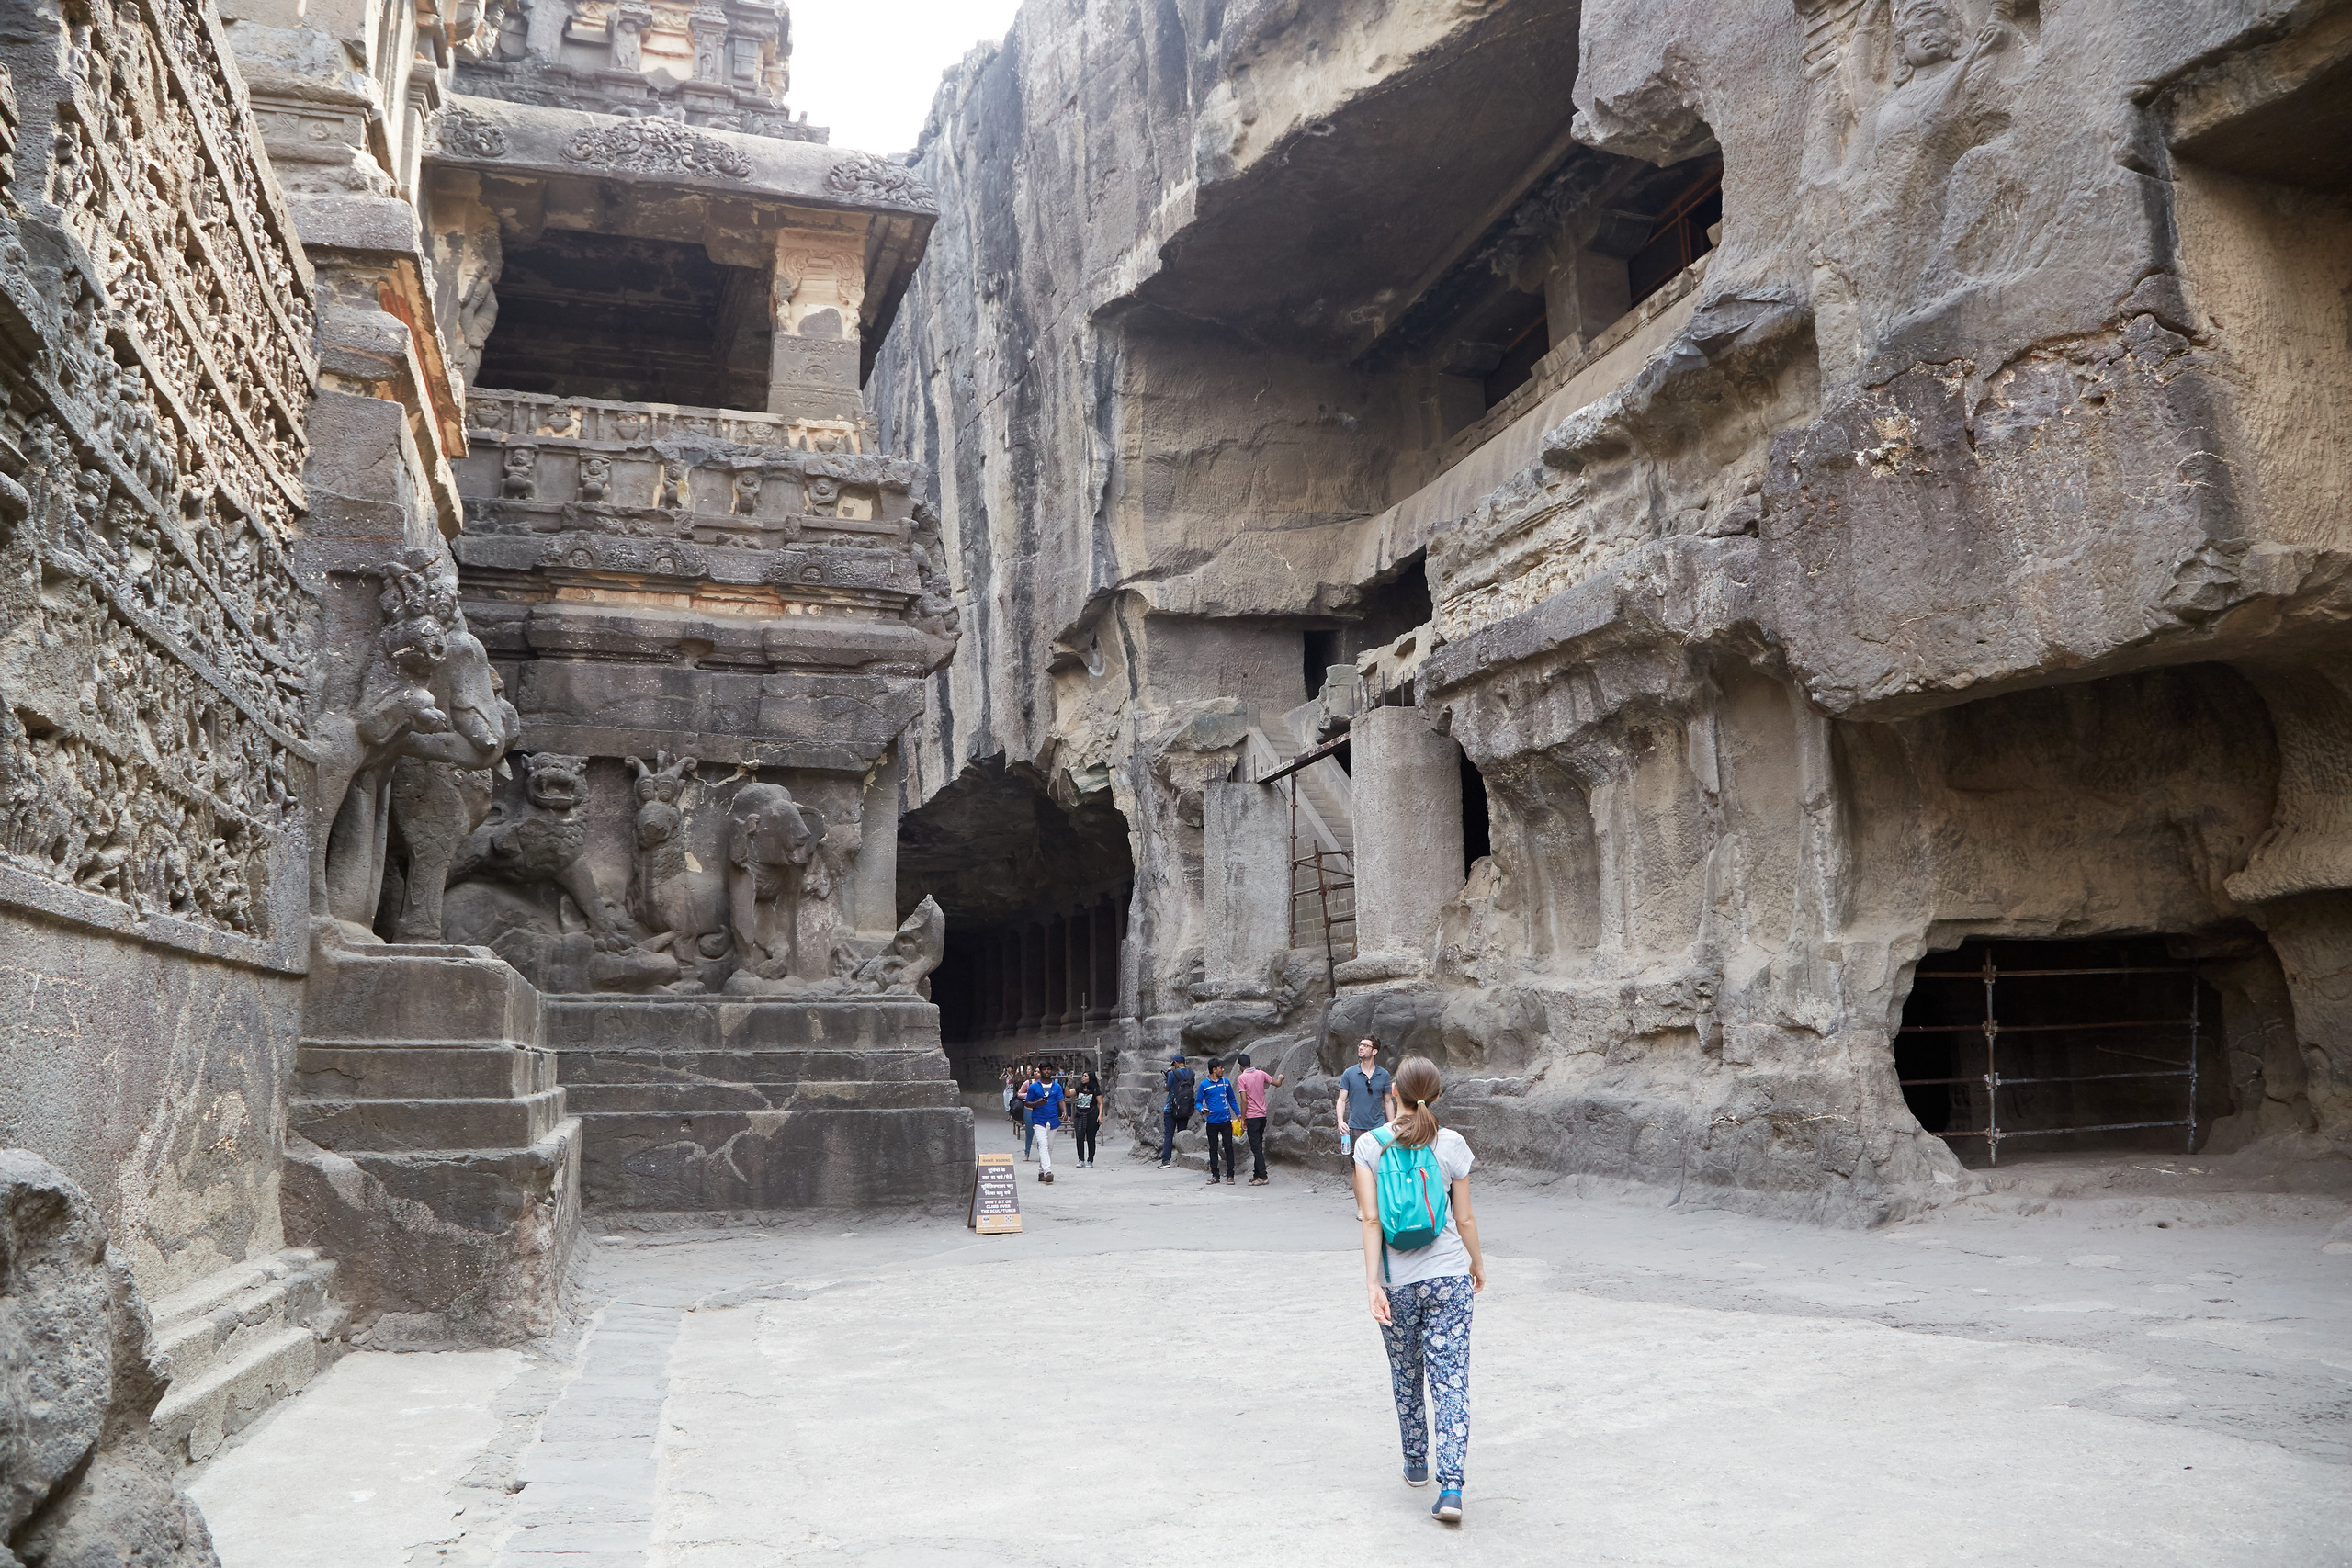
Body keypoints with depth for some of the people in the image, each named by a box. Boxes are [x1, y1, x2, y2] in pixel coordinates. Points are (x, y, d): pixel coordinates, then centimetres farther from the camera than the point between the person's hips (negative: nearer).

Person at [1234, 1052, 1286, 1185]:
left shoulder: (1241, 1078, -10)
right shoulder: (1261, 1073, 5)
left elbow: (1244, 1100, -15)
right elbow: (1277, 1084, 14)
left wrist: (1243, 1118, -9)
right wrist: (1280, 1078, 37)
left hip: (1252, 1116, -6)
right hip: (1263, 1114, 6)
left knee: (1256, 1147, -5)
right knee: (1258, 1145, 14)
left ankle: (1263, 1176, -8)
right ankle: (1257, 1174, 18)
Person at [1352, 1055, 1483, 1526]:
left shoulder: (1370, 1145, -6)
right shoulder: (1452, 1144, -5)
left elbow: (1371, 1219, -11)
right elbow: (1464, 1218, 1)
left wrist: (1373, 1282, -11)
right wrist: (1477, 1262, 18)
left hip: (1396, 1279, 1)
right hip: (1448, 1275, -1)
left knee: (1405, 1374, 19)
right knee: (1451, 1378, 1)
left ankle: (1416, 1464, 33)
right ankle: (1450, 1486, -9)